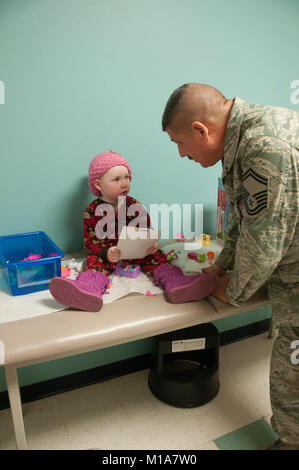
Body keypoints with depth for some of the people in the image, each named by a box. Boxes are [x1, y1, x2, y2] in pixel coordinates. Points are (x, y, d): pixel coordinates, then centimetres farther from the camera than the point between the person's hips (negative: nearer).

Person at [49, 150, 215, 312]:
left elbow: (146, 228, 6)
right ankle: (90, 287, -60)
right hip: (106, 253, -2)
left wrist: (151, 244, -17)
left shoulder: (134, 205, 2)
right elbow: (90, 240, -8)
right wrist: (106, 252, -28)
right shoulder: (92, 211, -6)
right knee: (94, 260, -30)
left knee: (156, 256, -21)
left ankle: (173, 282, -44)